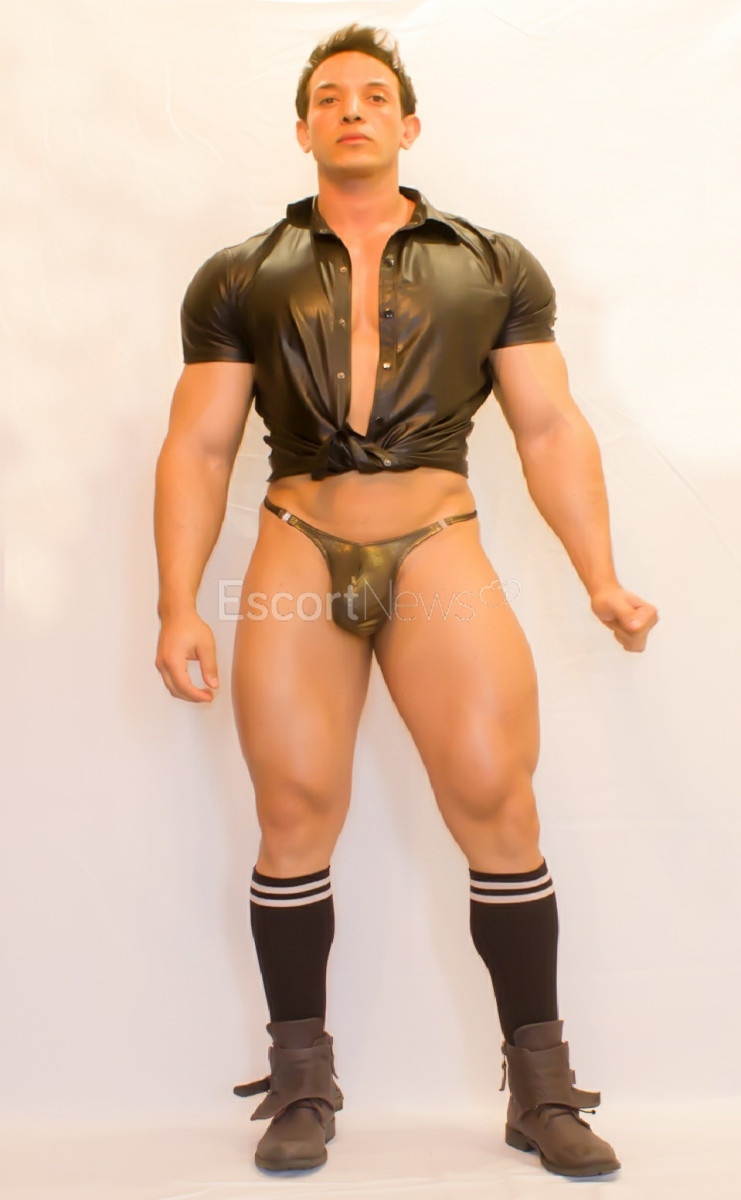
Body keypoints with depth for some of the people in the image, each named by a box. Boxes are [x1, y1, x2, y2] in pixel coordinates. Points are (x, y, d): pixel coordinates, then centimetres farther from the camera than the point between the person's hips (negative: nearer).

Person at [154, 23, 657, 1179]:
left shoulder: (495, 266, 12)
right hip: (298, 563, 1)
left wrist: (604, 582, 0)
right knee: (295, 826, 2)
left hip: (442, 554, 0)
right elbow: (198, 448, 7)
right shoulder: (240, 278, 12)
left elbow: (552, 431, 9)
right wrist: (179, 605, -2)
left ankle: (542, 1086, 12)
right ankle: (303, 1084, 18)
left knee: (502, 819, -4)